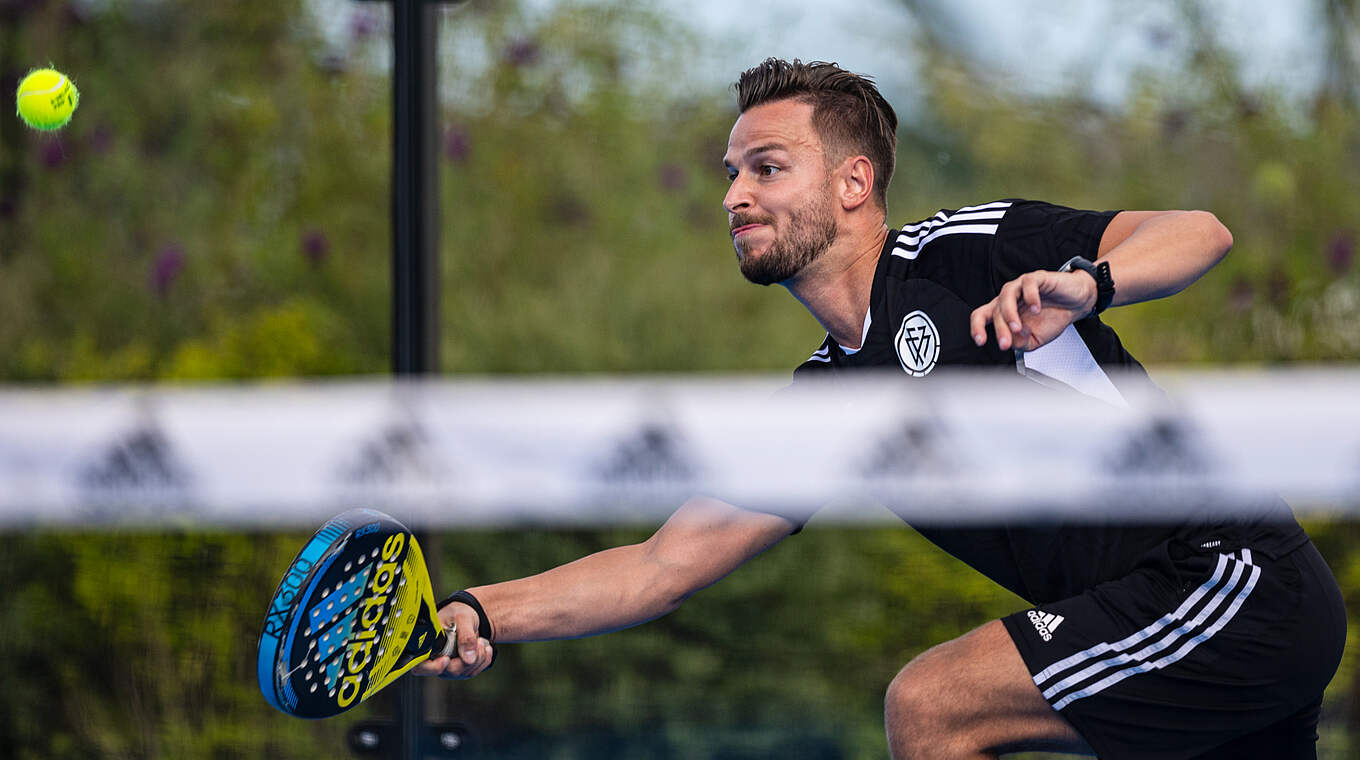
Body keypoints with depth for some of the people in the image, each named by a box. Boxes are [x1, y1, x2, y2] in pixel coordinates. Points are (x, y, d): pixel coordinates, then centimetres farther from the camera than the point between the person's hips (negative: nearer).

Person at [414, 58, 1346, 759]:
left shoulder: (964, 251, -5)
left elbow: (1200, 233, -12)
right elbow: (663, 564, 12)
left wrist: (1084, 282, -32)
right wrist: (482, 614, -1)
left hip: (1241, 579, -8)